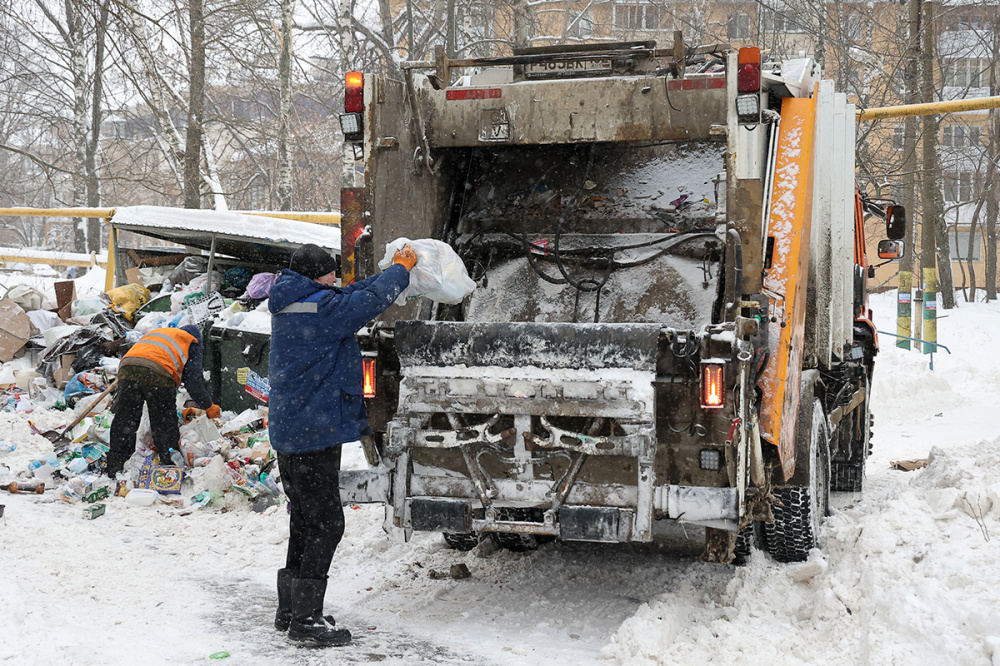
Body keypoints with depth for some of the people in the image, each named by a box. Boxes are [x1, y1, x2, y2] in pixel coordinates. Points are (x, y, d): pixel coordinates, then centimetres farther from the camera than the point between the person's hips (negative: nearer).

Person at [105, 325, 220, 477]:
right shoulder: (192, 343, 24)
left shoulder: (154, 333, 42)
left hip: (127, 368, 5)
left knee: (124, 420, 12)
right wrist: (209, 407, 25)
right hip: (158, 373, -5)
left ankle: (113, 469, 16)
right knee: (165, 424, 9)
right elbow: (193, 381, 15)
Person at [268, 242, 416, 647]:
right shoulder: (321, 308, -15)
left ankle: (290, 610, 25)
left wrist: (394, 272, 21)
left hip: (289, 432, 10)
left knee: (305, 521, 17)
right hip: (314, 432, -10)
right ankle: (305, 620, -2)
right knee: (325, 524, -5)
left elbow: (353, 295, 23)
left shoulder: (289, 308, 14)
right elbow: (372, 299, -6)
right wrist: (401, 269, 11)